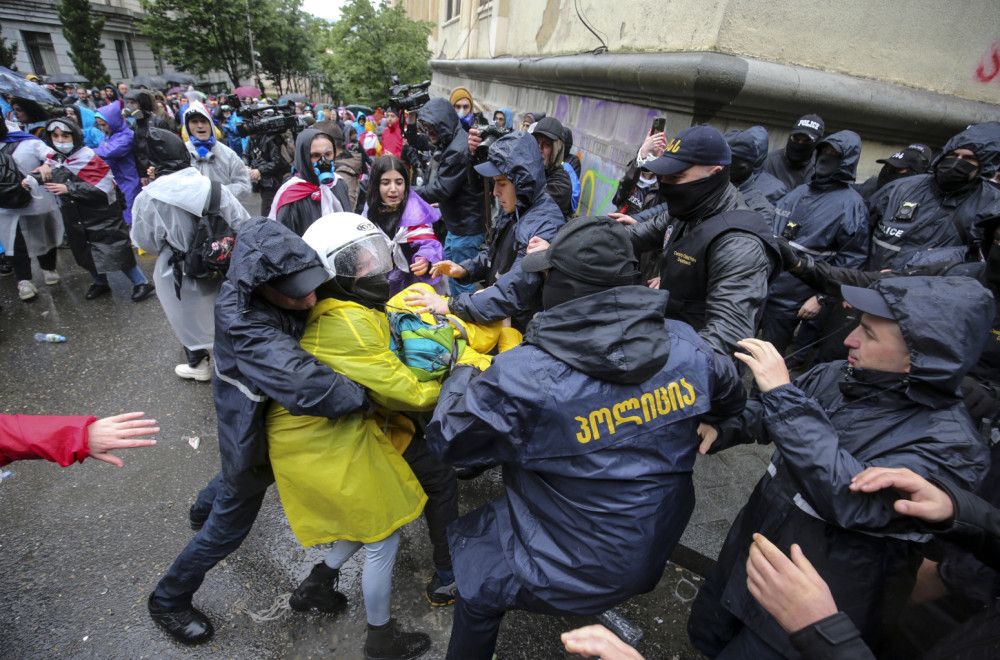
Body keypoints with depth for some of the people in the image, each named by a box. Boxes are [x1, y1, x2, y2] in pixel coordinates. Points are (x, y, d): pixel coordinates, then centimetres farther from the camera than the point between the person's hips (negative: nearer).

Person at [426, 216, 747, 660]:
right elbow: (732, 402, 7)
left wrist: (461, 373, 2)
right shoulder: (687, 348, -14)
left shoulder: (521, 378, -31)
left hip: (574, 575, -5)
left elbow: (446, 440, -15)